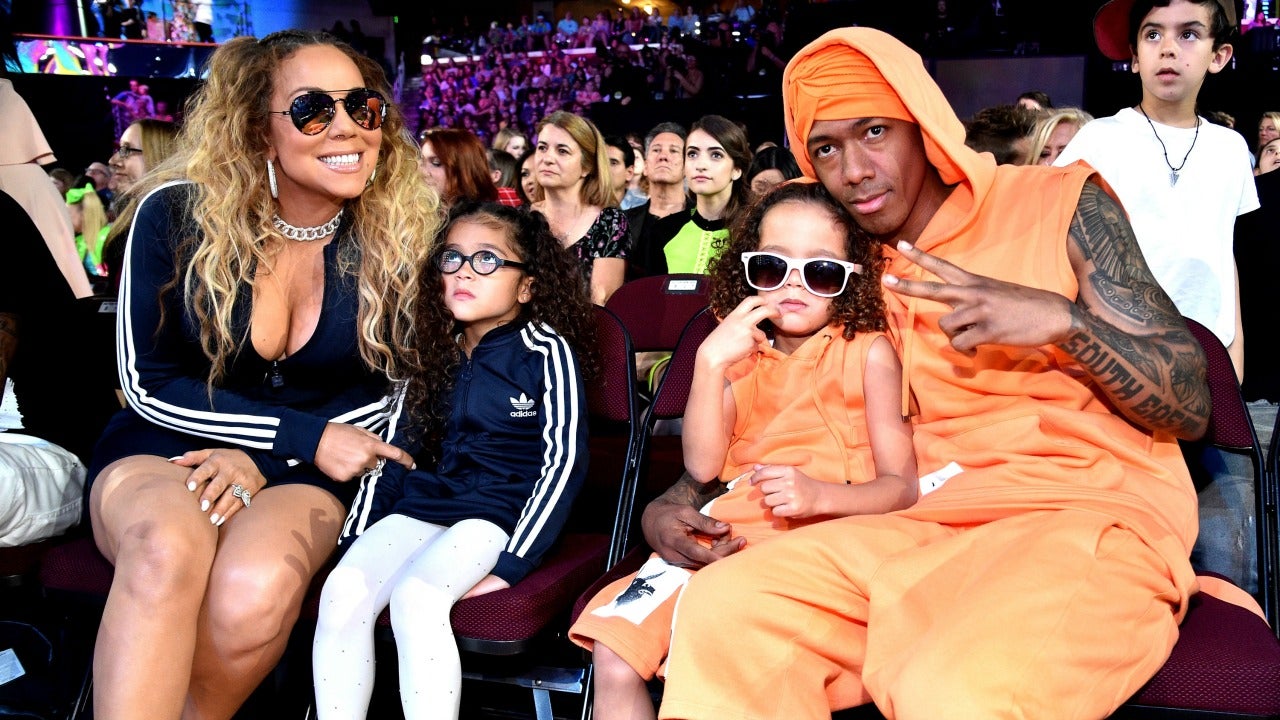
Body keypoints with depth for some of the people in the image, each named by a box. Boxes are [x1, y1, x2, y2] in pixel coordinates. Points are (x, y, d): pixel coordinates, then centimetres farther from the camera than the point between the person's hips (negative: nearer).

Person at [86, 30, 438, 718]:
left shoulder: (399, 239, -6)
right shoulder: (176, 214, -9)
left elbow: (387, 391, 2)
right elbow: (147, 382, -6)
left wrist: (263, 459, -13)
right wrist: (305, 435, -15)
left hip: (305, 475, 1)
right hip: (161, 450, 0)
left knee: (255, 587, -33)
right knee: (168, 551, -37)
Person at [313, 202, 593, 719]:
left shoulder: (547, 352, -3)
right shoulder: (433, 352, 15)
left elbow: (563, 461, -9)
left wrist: (512, 561, -16)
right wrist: (355, 537, 8)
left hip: (500, 508, -5)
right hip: (421, 503, 5)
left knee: (415, 595, -31)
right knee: (343, 589, -22)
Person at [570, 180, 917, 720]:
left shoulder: (868, 352, 4)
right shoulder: (744, 356, 15)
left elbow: (902, 485, -1)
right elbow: (702, 466, 3)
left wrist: (821, 495, -21)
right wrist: (710, 361, -8)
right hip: (723, 541, 5)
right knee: (613, 651, -10)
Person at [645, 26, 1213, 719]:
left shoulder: (1062, 204, 2)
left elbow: (1190, 408, -1)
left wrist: (1064, 318, -19)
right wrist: (673, 502, -1)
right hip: (929, 524, 4)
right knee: (721, 607, -20)